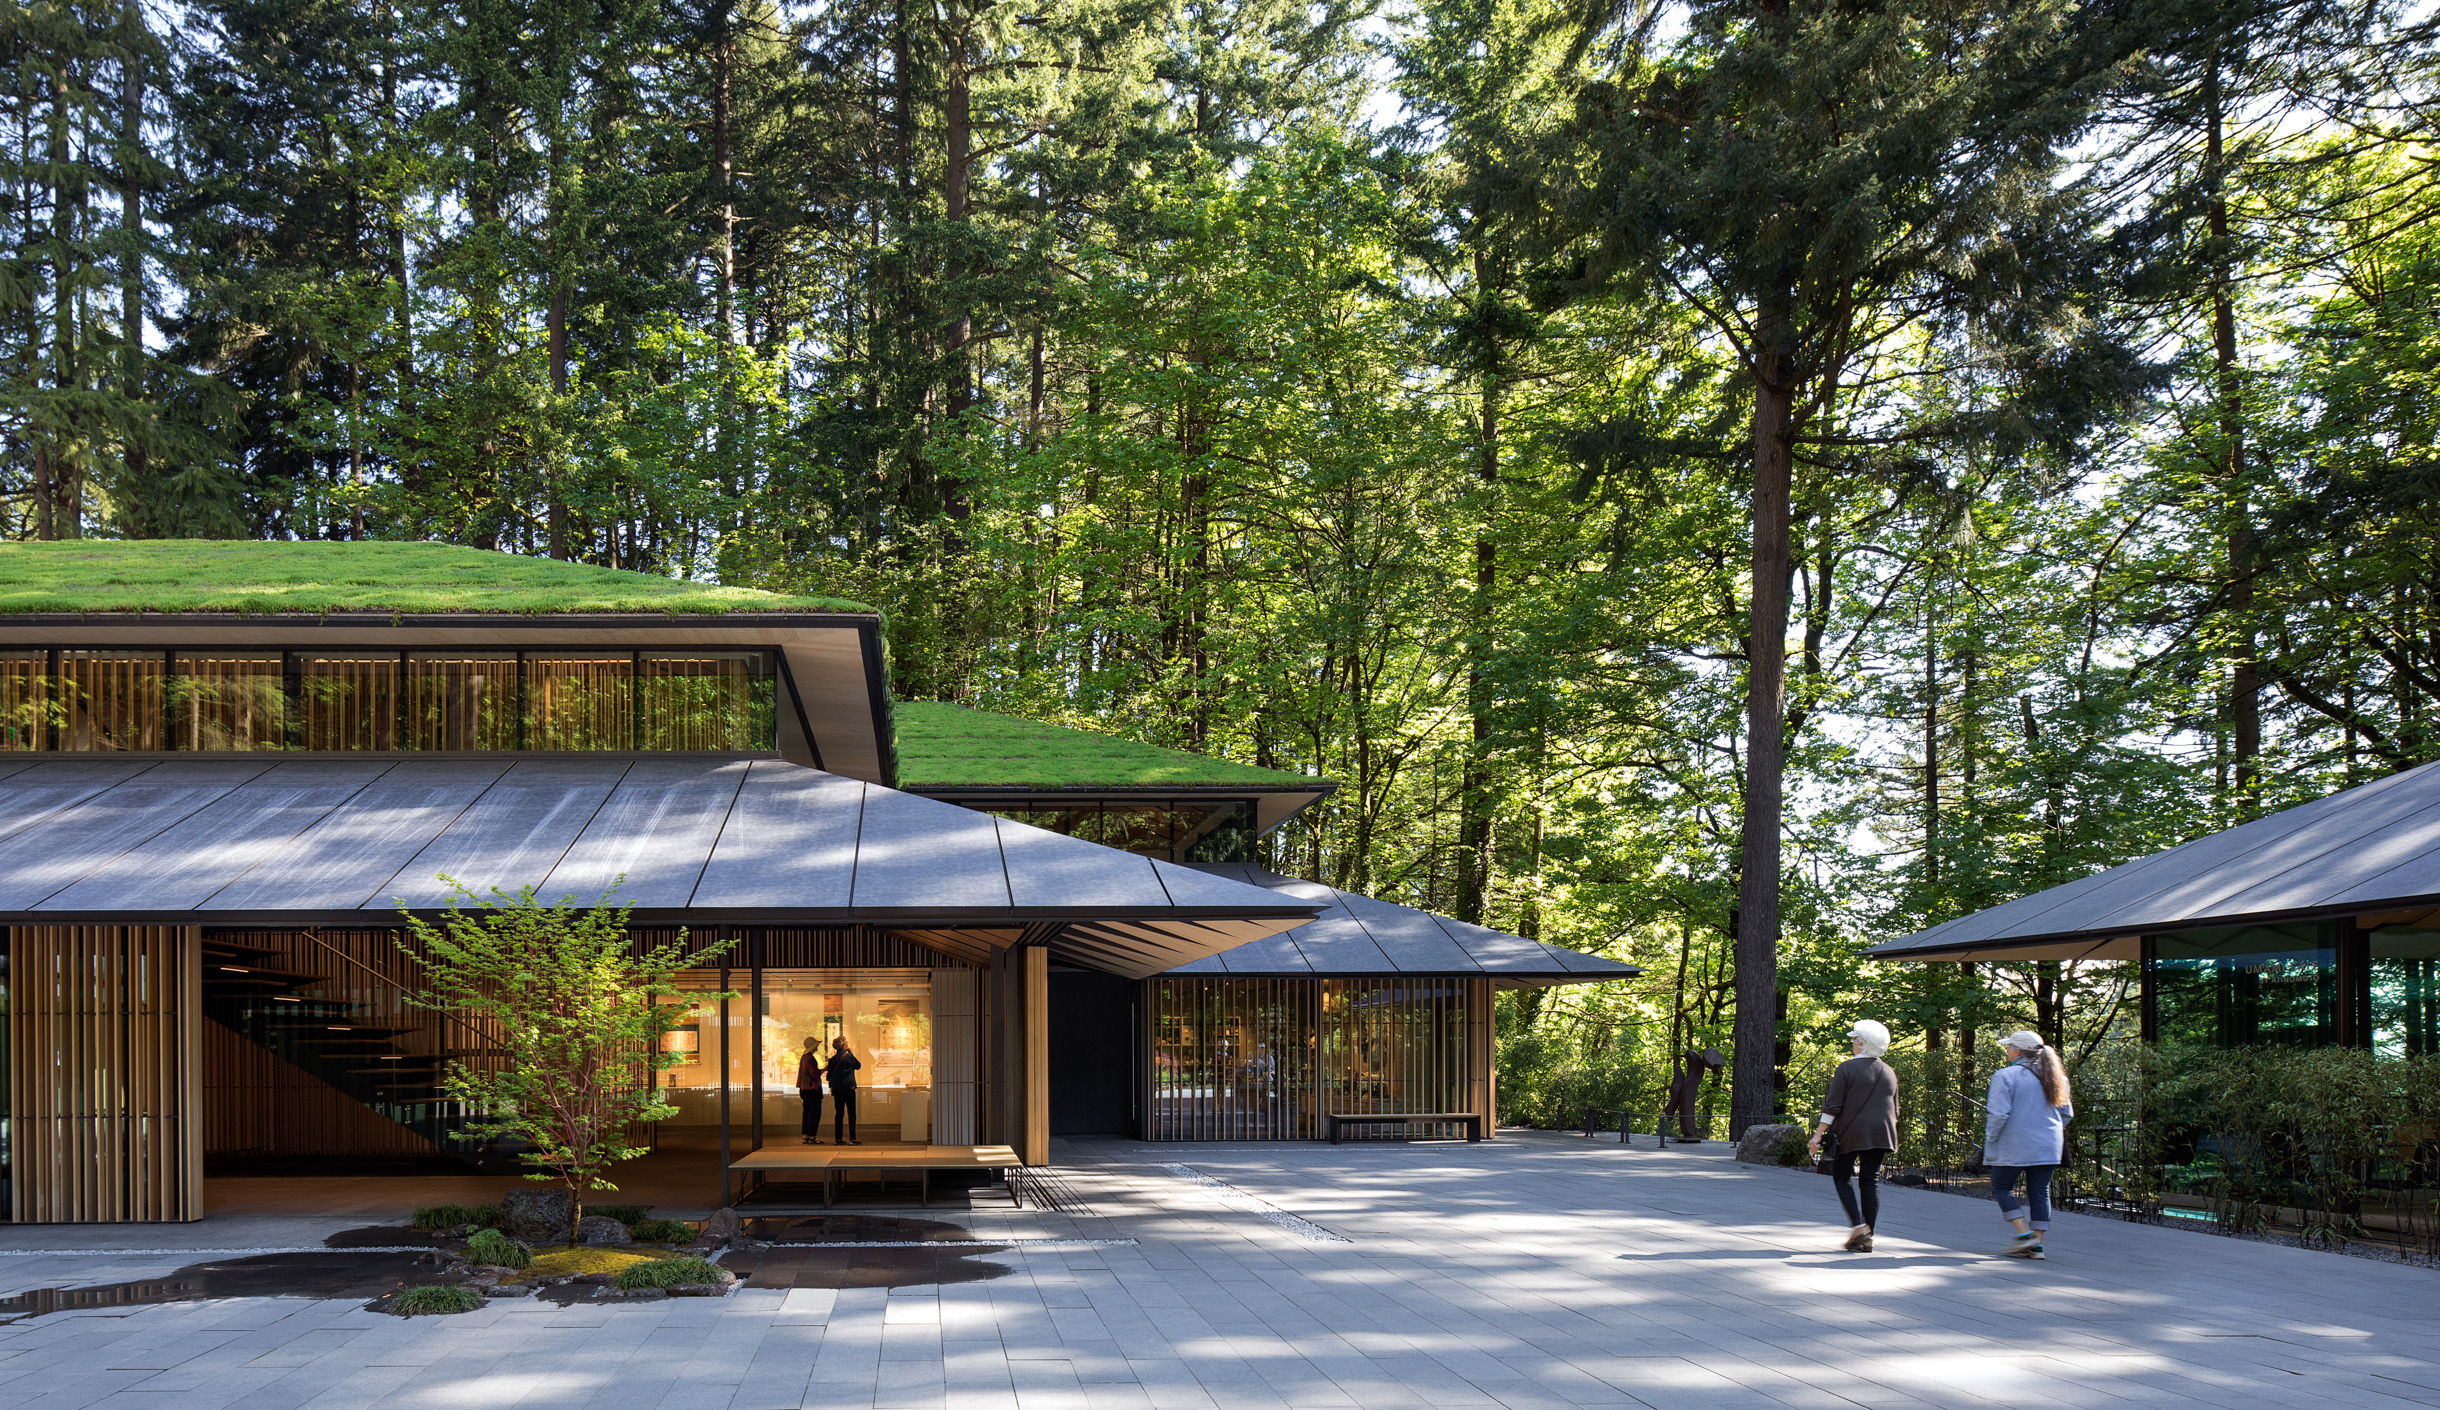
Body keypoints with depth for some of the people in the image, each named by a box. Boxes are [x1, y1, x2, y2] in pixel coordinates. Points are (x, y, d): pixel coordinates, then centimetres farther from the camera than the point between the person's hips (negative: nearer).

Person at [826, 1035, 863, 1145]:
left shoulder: (833, 1059, 6)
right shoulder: (848, 1056, -8)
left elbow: (830, 1075, 11)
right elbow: (858, 1066, 7)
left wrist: (832, 1088, 22)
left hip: (837, 1089, 5)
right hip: (848, 1088, -5)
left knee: (839, 1113, 9)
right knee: (851, 1113, -2)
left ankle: (838, 1138, 7)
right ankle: (852, 1138, -6)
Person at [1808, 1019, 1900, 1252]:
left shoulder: (1847, 1069, -7)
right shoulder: (1889, 1073, 10)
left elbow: (1832, 1106, -10)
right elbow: (1894, 1110, 16)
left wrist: (1818, 1134, -8)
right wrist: (1889, 1135, 28)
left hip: (1850, 1132, -5)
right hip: (1879, 1134, 5)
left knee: (1842, 1176, 7)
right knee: (1871, 1181, 6)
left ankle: (1857, 1225, -11)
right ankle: (1867, 1238, 5)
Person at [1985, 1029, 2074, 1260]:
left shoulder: (2005, 1076, -11)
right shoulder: (2053, 1077, 9)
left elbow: (1999, 1114, -17)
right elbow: (2067, 1114, 13)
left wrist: (1990, 1139, -4)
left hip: (2014, 1146, -6)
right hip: (2048, 1147, 6)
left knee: (2002, 1188, 8)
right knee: (2040, 1192, 10)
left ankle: (2024, 1234, -5)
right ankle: (2038, 1245, 8)